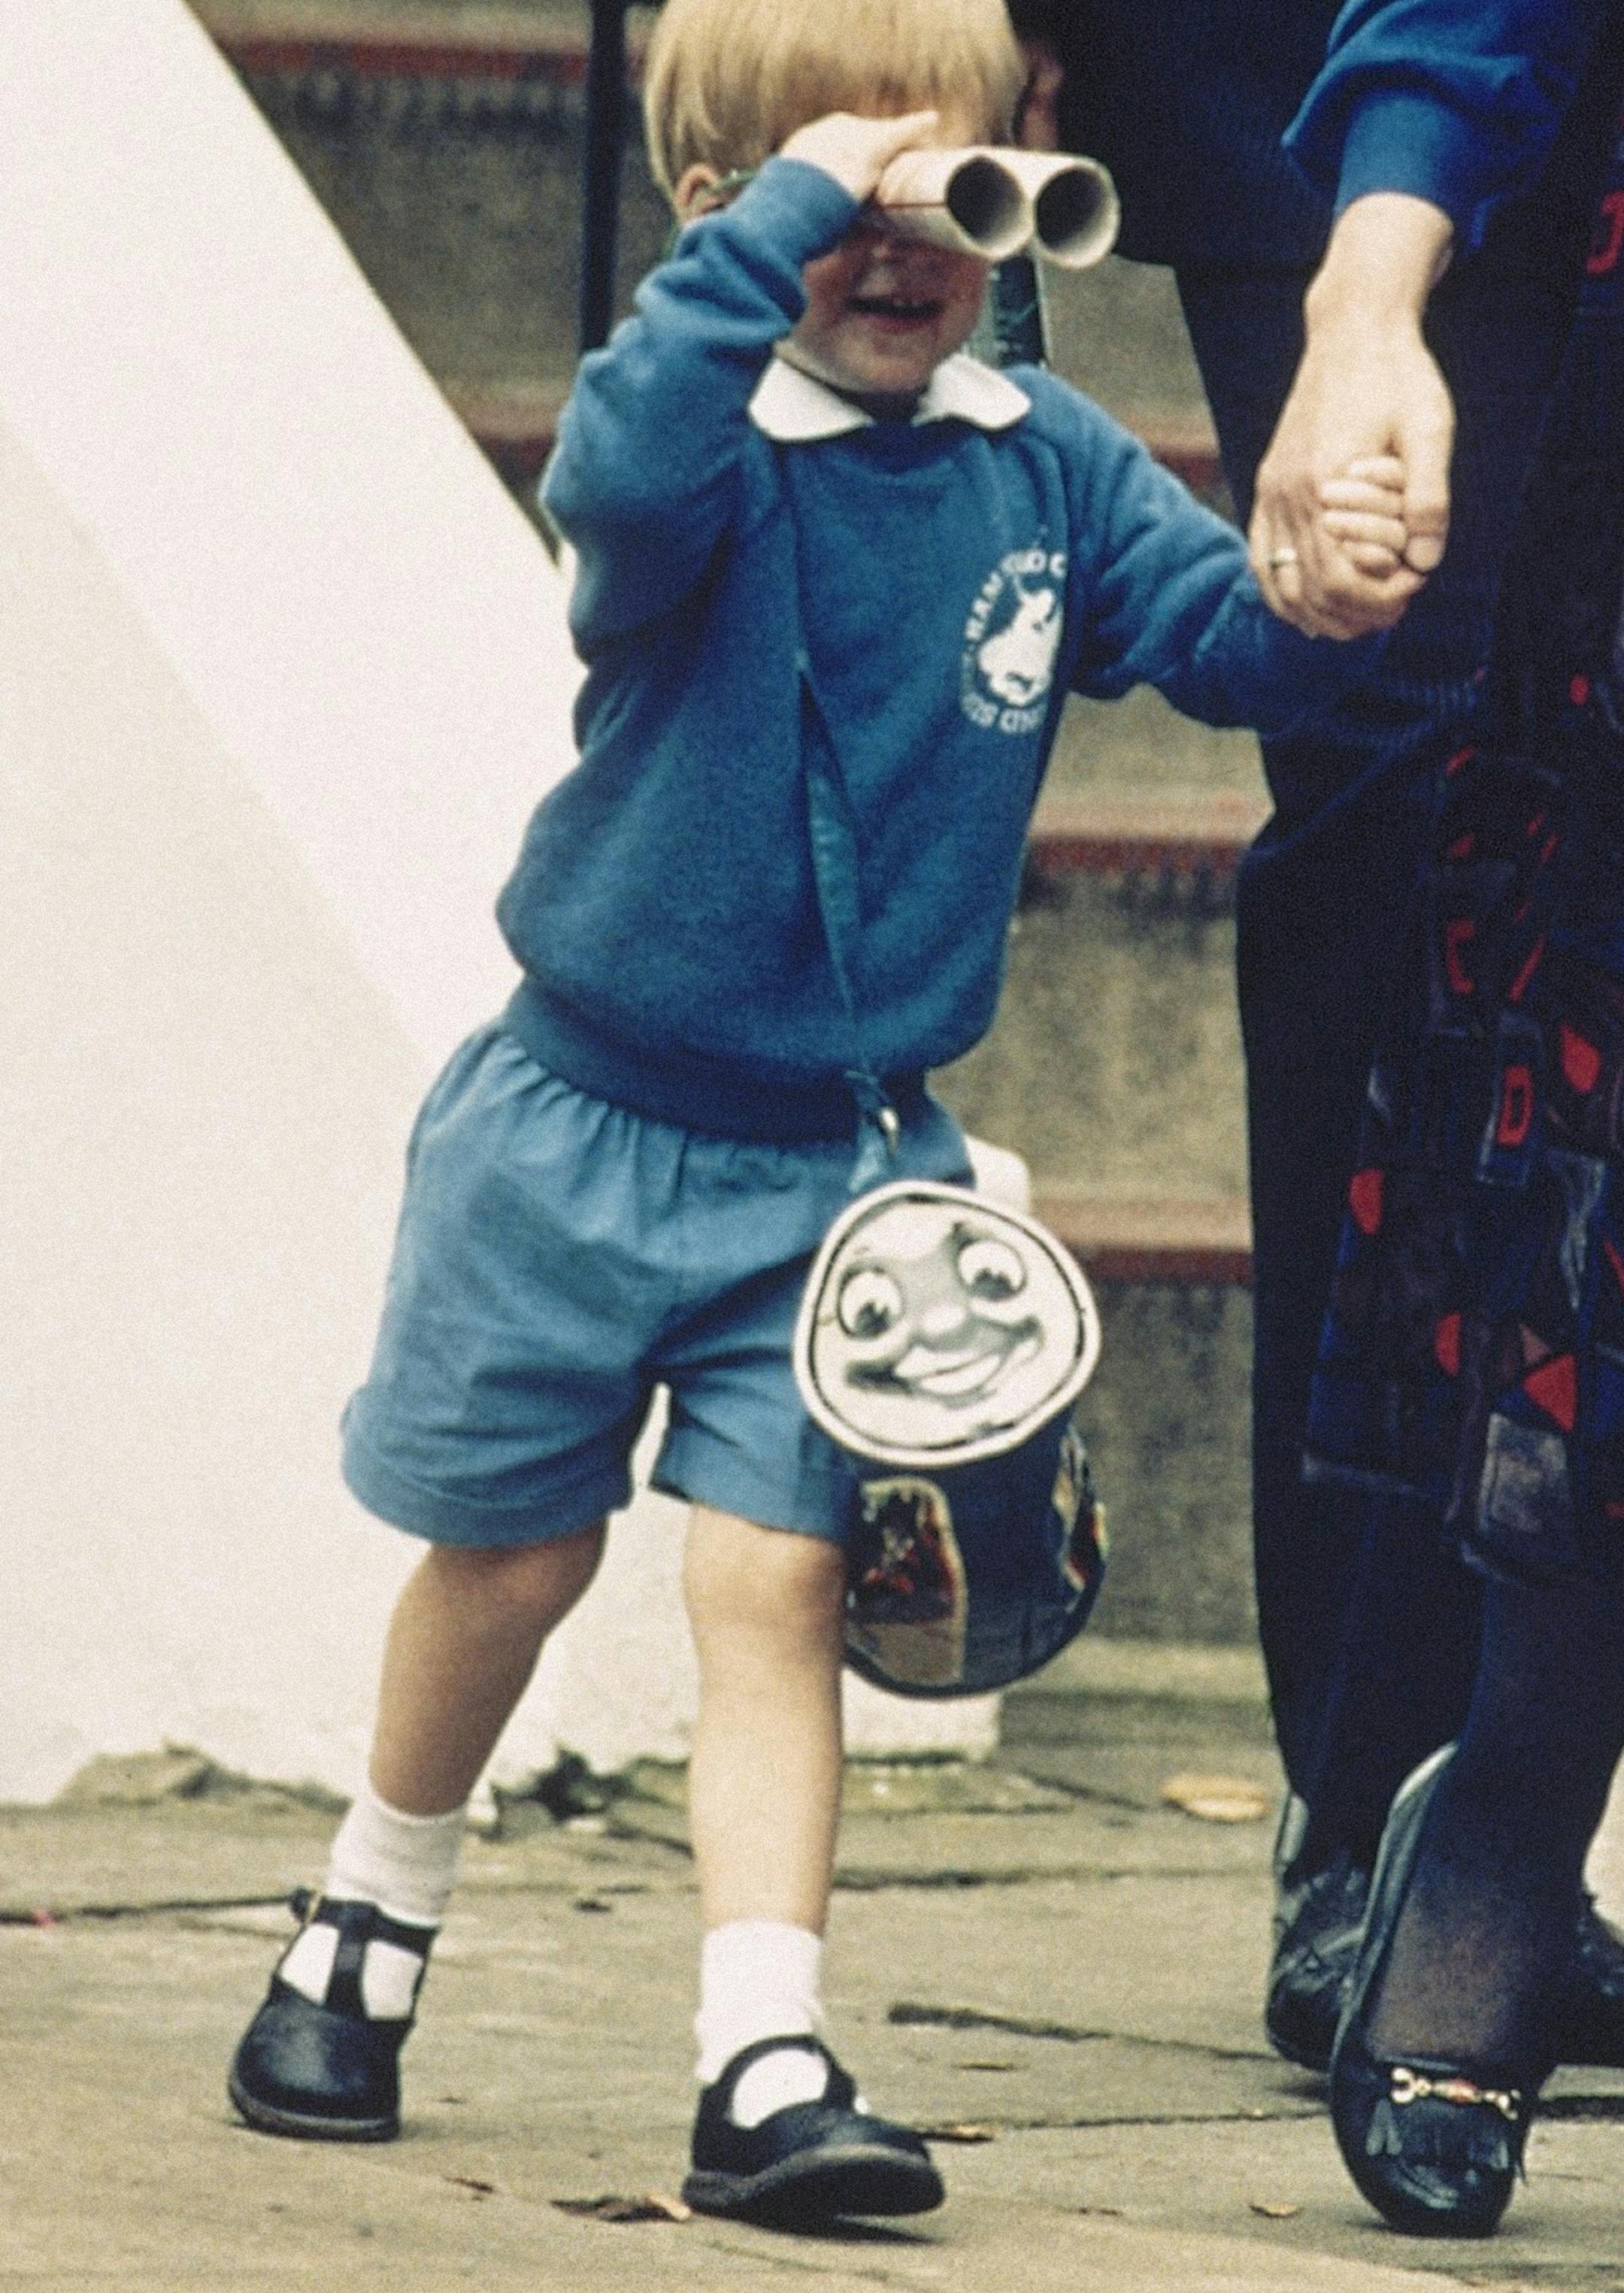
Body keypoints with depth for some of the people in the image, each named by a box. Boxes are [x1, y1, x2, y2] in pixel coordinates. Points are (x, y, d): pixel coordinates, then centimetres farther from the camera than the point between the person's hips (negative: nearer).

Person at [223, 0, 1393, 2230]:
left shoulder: (1045, 467, -2)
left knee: (777, 1579, -6)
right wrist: (785, 221, -42)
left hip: (843, 1160, 2)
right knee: (513, 1559, 13)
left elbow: (1229, 631, -7)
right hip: (588, 1125, -2)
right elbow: (616, 468, -39)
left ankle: (767, 2064, -10)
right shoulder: (714, 443, -16)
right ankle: (366, 1928, 36)